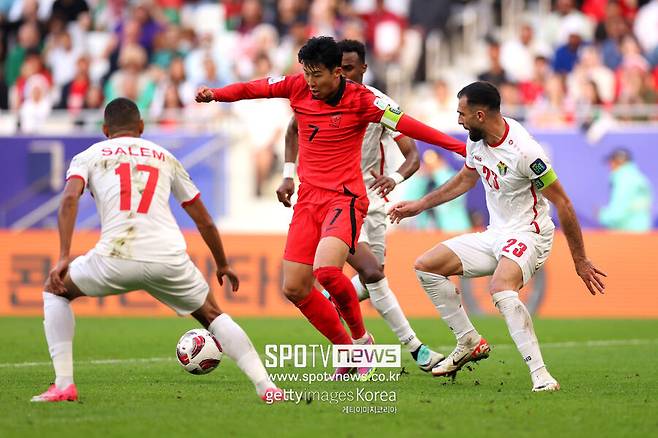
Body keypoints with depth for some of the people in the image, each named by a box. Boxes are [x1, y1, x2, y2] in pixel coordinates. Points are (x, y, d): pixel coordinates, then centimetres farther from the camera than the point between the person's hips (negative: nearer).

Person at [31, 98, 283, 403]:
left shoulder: (89, 156, 20)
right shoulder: (165, 157, 27)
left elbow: (69, 198, -3)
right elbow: (204, 221, 29)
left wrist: (64, 257, -6)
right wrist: (223, 265, 42)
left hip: (117, 258, -2)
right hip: (170, 260, 2)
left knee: (55, 289, 24)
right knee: (212, 316, 26)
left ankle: (63, 384, 11)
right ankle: (266, 386, 11)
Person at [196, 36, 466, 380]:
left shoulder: (360, 99, -10)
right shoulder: (298, 87, 3)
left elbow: (407, 125, -13)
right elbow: (252, 89, 8)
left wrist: (457, 146, -20)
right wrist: (215, 93, -11)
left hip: (345, 198, -6)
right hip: (308, 198, 6)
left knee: (326, 270, -29)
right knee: (294, 289, 1)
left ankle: (361, 338, -2)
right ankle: (347, 350, 20)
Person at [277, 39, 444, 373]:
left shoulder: (381, 105, -8)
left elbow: (413, 155, -12)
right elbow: (294, 130, 16)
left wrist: (395, 178, -34)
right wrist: (289, 176, 6)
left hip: (369, 196, 3)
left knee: (371, 279, 5)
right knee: (373, 273, -18)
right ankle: (415, 348, -15)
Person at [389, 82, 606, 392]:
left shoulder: (523, 151, -25)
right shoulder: (476, 140, 1)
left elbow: (562, 203, -20)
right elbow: (466, 178, 23)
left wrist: (580, 262, -17)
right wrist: (420, 205, 27)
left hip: (527, 234, -9)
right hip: (494, 234, 9)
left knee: (501, 289, -38)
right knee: (425, 267, 5)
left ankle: (540, 374, -38)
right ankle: (470, 343, 13)